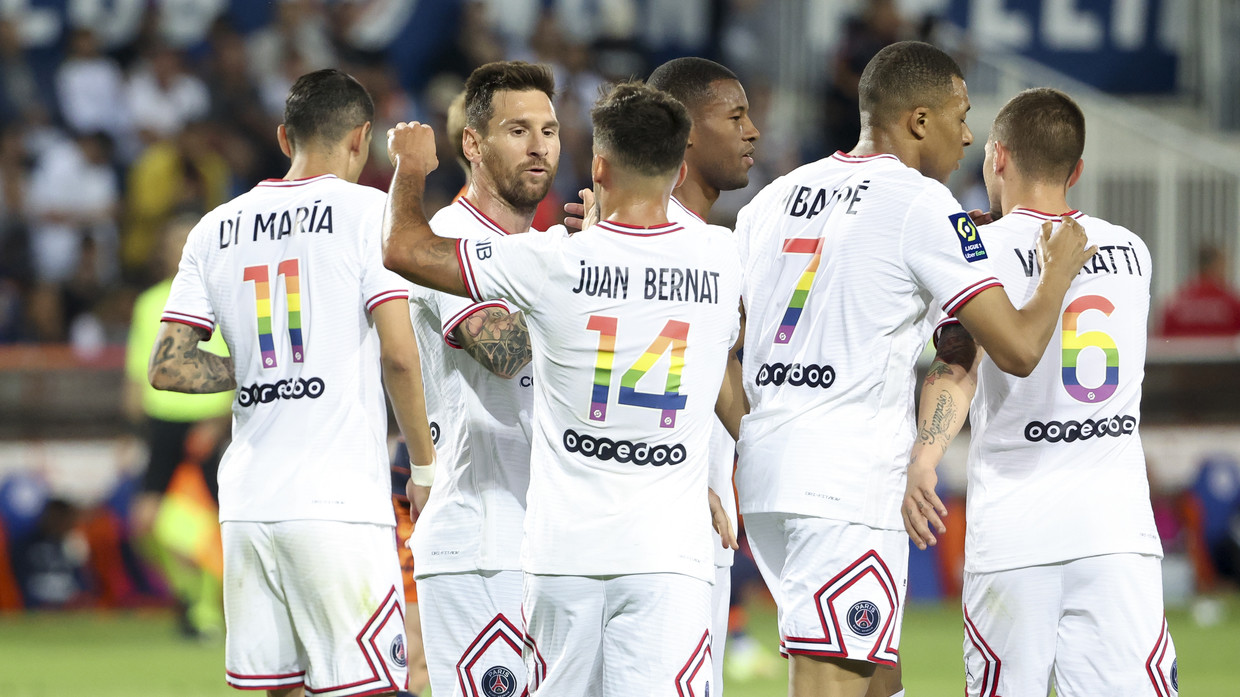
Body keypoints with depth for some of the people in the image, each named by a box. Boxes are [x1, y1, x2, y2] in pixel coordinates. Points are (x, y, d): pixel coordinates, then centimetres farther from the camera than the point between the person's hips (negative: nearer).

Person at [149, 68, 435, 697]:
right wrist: (424, 466, 3)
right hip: (337, 502, -6)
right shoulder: (366, 209, -1)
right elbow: (398, 355, -8)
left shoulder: (217, 228, 13)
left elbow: (168, 367, 9)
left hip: (246, 502, 6)